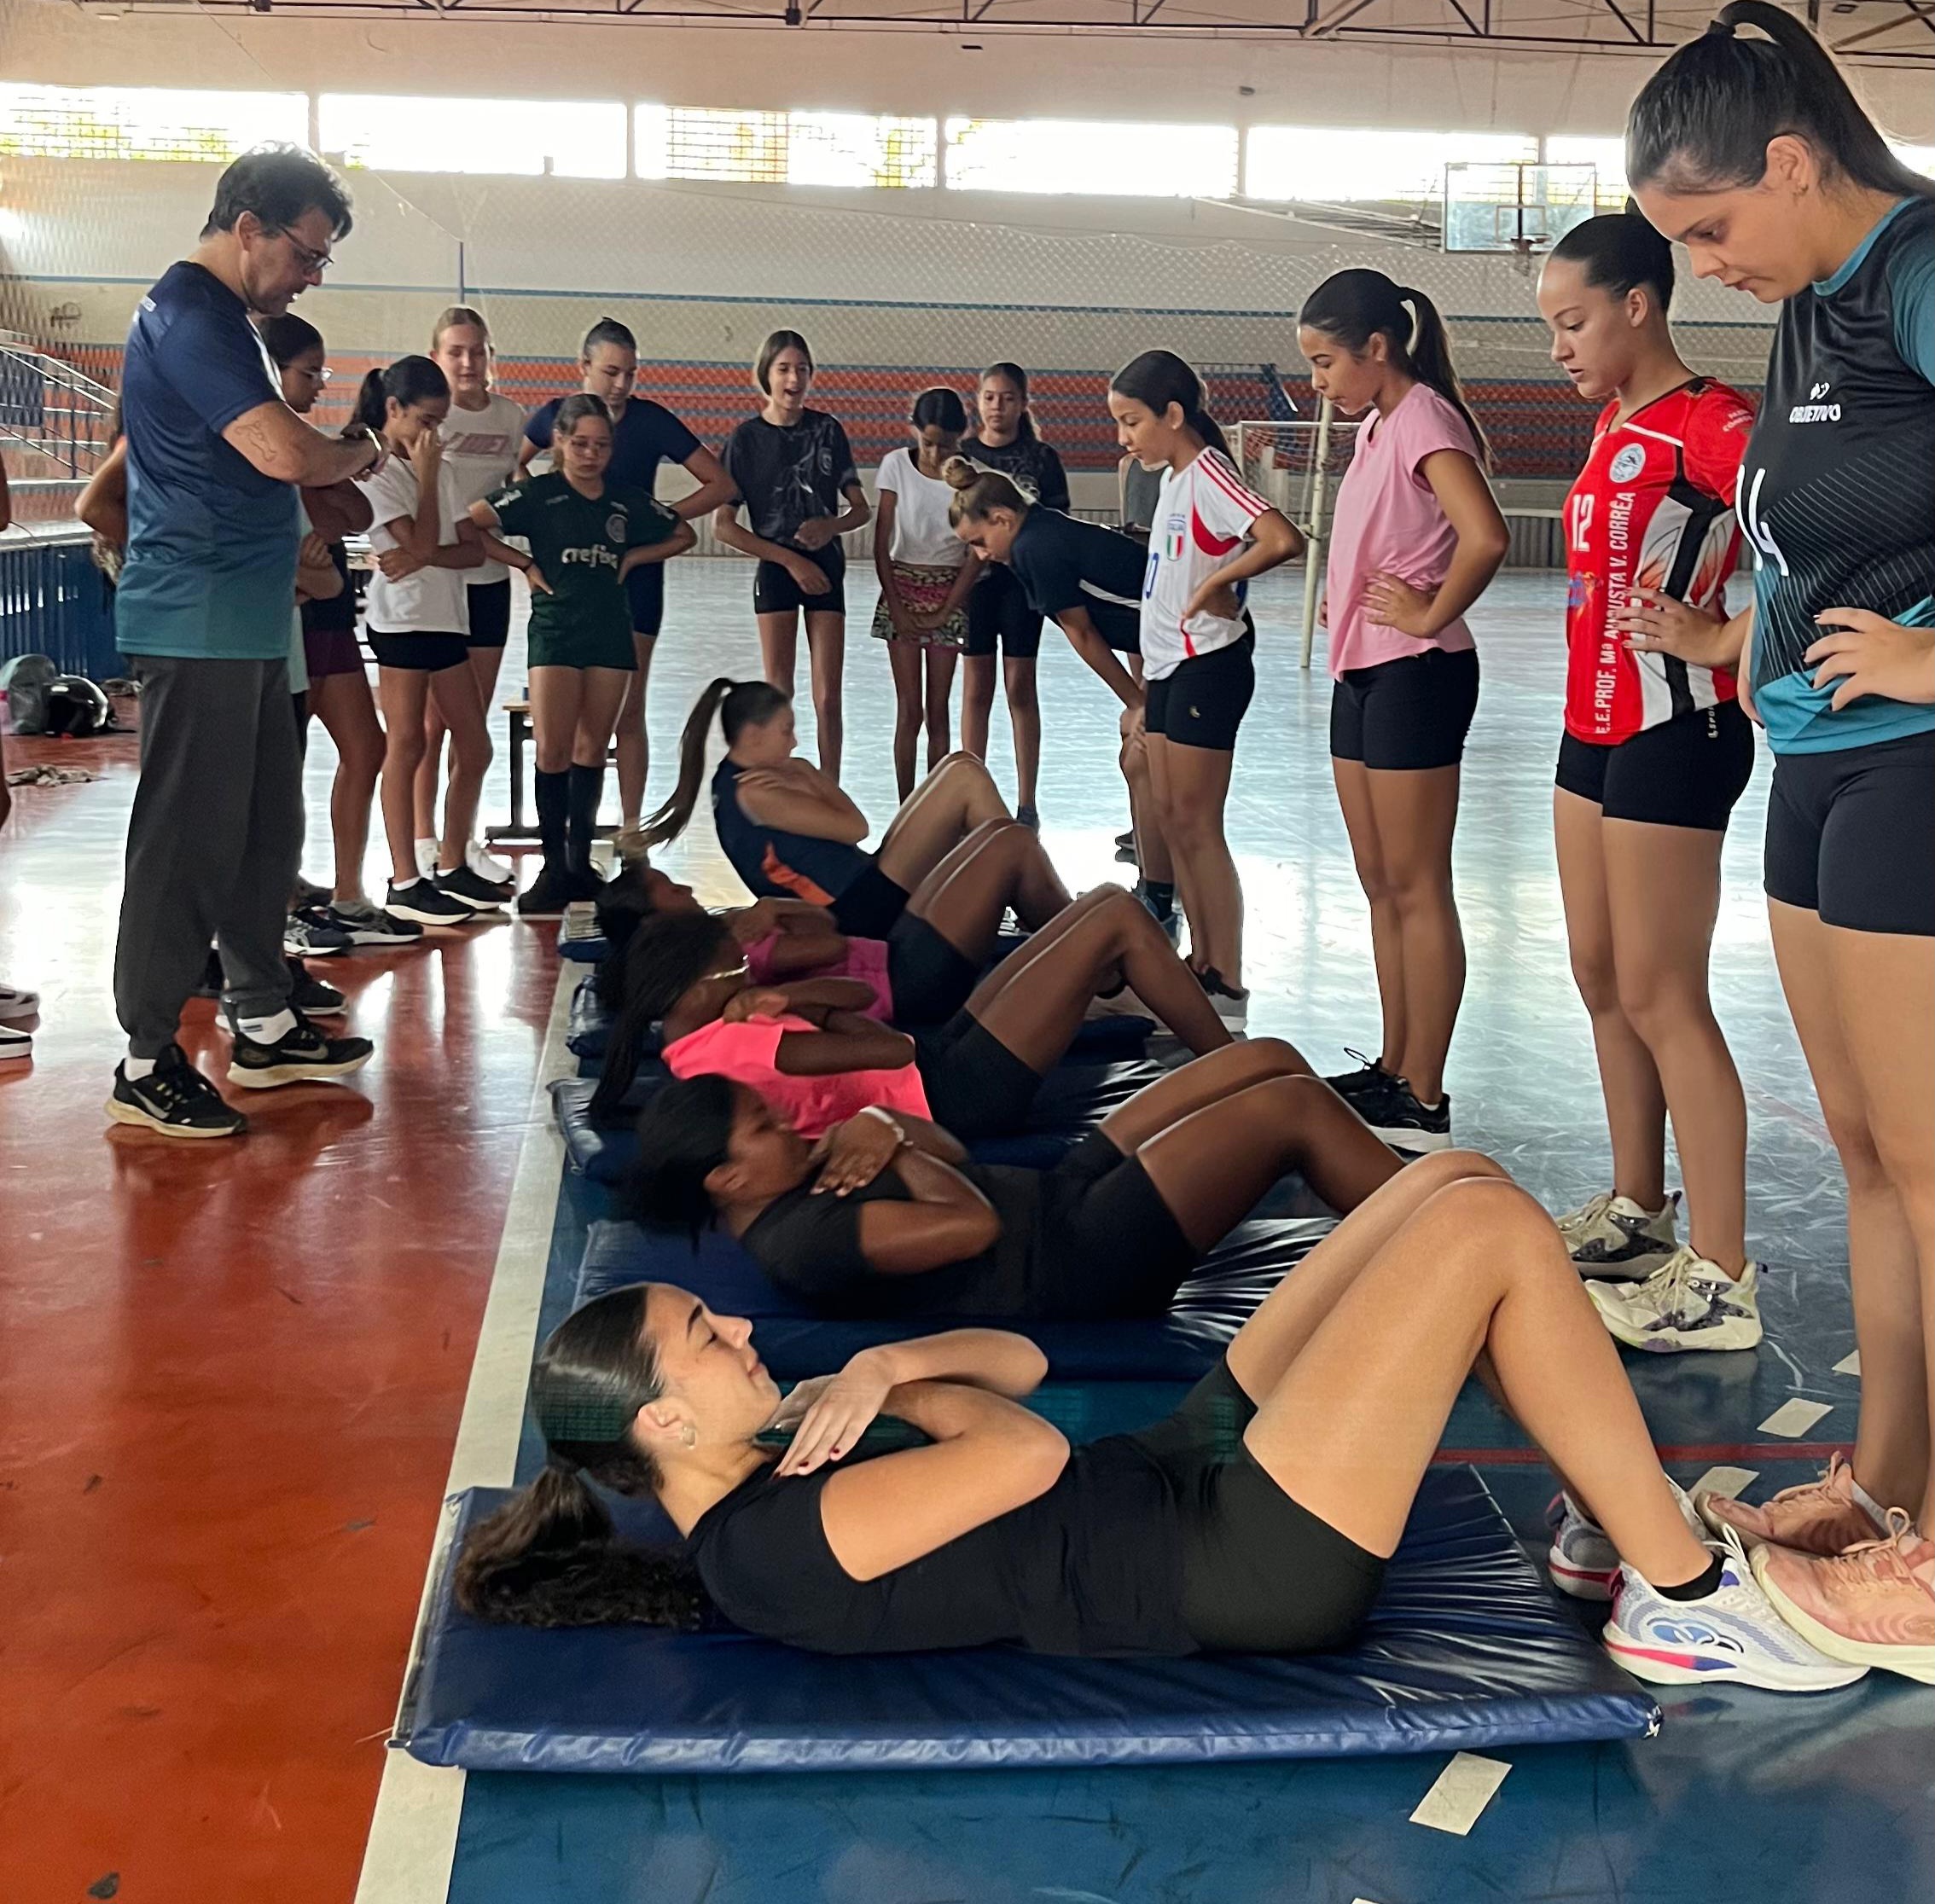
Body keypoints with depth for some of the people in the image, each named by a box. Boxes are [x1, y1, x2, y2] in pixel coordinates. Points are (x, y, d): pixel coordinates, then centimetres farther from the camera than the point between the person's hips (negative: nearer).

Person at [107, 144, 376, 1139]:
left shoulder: (212, 316, 18)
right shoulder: (189, 317, -15)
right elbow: (283, 451, -26)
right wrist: (360, 451, -8)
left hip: (243, 624, 10)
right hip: (198, 626, -10)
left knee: (265, 831, 15)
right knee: (188, 841, -6)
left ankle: (263, 1027, 25)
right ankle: (146, 1064, 1)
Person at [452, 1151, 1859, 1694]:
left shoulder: (769, 1479, 11)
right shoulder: (771, 1549, -19)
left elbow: (1018, 1359, 12)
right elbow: (1031, 1454, -24)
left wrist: (878, 1368, -7)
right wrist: (895, 1377, -6)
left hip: (1200, 1461, 10)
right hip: (1249, 1562, -10)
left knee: (1457, 1179, 6)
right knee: (1488, 1222, -14)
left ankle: (1631, 1525, 16)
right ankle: (1683, 1599, -2)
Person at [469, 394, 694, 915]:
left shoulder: (628, 501, 10)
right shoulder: (537, 494, -1)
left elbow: (683, 536, 21)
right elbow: (470, 524, -8)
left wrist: (632, 558, 9)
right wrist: (524, 563, -6)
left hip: (610, 632, 3)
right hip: (555, 630, -3)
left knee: (592, 750, 7)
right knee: (553, 751, -9)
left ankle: (580, 862, 16)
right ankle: (554, 867, -1)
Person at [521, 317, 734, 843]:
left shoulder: (650, 420, -5)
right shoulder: (555, 415, 0)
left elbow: (721, 484, -3)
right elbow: (513, 464, 19)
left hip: (634, 575, -1)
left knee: (627, 711, 2)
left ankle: (630, 828, 10)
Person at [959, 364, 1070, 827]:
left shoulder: (1041, 457, 2)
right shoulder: (961, 454, 5)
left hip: (1023, 578, -1)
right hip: (971, 576, 1)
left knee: (1020, 686, 3)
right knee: (976, 687, 5)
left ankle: (1026, 804, 8)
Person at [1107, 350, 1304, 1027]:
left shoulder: (1207, 473, -14)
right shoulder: (1174, 479, 14)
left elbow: (1282, 540, -31)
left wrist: (1216, 583, -19)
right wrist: (1143, 696, 16)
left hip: (1206, 666, -9)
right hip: (1168, 666, 10)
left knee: (1196, 824, -7)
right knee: (1171, 819, 12)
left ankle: (1227, 987, -2)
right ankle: (1200, 965, 20)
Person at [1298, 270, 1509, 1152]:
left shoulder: (1423, 419, -14)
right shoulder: (1377, 425, 15)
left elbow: (1484, 537, -30)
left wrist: (1431, 616, -17)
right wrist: (1343, 601, 11)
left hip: (1414, 675, -10)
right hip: (1361, 673, 10)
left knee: (1416, 889, -5)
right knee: (1381, 886, 13)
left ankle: (1422, 1102, 1)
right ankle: (1392, 1072, 22)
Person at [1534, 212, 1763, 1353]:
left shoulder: (1709, 424, -16)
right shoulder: (1616, 426, 12)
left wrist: (1720, 643, -24)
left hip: (1673, 733, -9)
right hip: (1598, 724, 9)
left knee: (1660, 998, -7)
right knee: (1603, 980, 15)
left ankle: (1720, 1283, -1)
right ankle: (1636, 1213, 28)